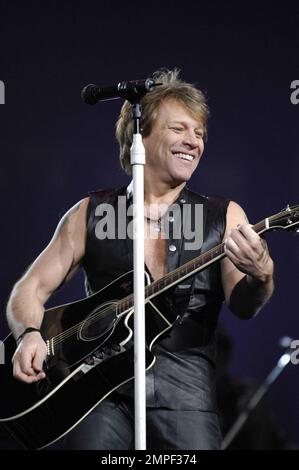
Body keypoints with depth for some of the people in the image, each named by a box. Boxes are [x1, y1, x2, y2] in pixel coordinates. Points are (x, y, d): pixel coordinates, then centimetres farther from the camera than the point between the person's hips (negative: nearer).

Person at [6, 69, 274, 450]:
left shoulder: (224, 217, 9)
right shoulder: (91, 214, 9)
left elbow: (242, 306, -4)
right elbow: (29, 290, 10)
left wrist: (260, 276, -27)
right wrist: (31, 335, -11)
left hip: (185, 396, 0)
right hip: (102, 394, 0)